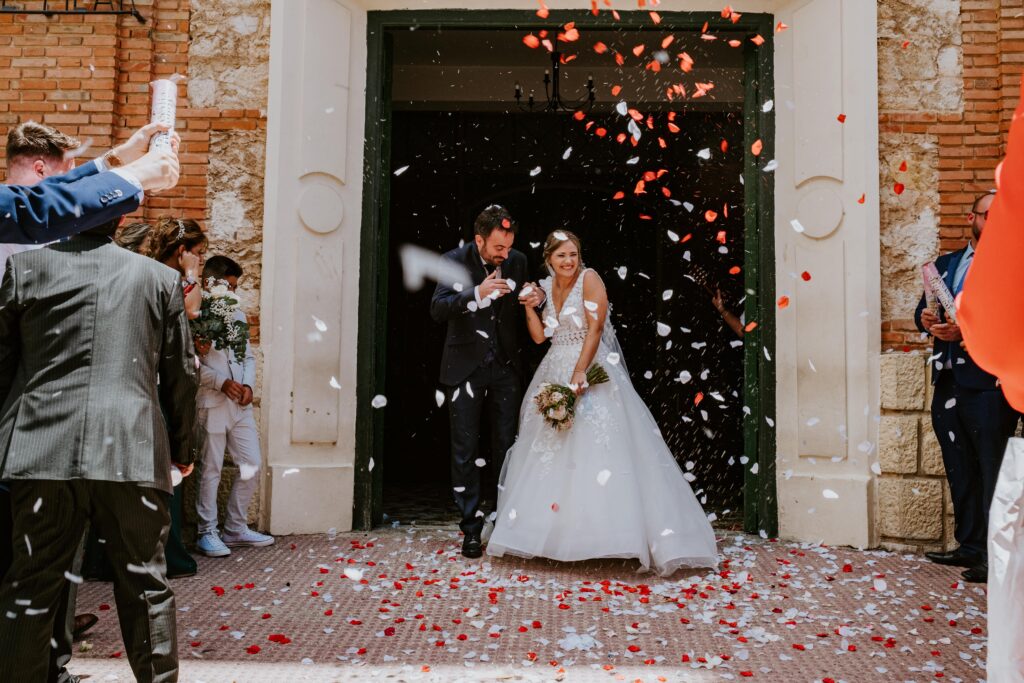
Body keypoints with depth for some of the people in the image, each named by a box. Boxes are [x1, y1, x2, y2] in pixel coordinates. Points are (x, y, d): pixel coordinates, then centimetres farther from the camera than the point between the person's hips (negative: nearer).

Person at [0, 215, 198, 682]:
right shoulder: (160, 278, 7)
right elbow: (181, 374, 11)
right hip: (134, 452, 0)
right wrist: (182, 447, 23)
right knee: (146, 587, 9)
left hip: (44, 451, 1)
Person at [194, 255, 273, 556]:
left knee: (251, 466, 7)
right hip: (211, 403, -7)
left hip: (241, 404, 7)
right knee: (210, 470, 1)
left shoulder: (238, 316, 17)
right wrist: (222, 382, -19)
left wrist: (248, 384, 0)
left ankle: (236, 528, 20)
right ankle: (207, 532, 13)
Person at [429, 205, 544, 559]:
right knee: (465, 450, 2)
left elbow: (529, 315, 9)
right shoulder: (455, 260, -8)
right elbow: (437, 308, -17)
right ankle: (471, 528, 11)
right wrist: (476, 294, -31)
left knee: (507, 448, 8)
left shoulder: (518, 262, 0)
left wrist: (536, 299, -15)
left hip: (505, 368, 2)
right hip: (466, 367, -2)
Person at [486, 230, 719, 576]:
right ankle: (551, 530, 19)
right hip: (554, 373, 7)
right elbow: (539, 336, 11)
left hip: (591, 371, -7)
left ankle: (602, 531, -11)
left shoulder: (589, 278, -7)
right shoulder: (546, 286, 11)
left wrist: (579, 373, -24)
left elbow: (595, 329, -16)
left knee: (597, 445, -14)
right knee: (550, 453, 9)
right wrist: (528, 304, -1)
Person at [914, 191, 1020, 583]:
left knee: (993, 472, -4)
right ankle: (970, 547, 23)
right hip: (949, 381, 6)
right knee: (960, 472, 12)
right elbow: (923, 309, 16)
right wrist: (925, 319, -6)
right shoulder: (945, 264, 18)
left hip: (989, 384, -6)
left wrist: (966, 332, -21)